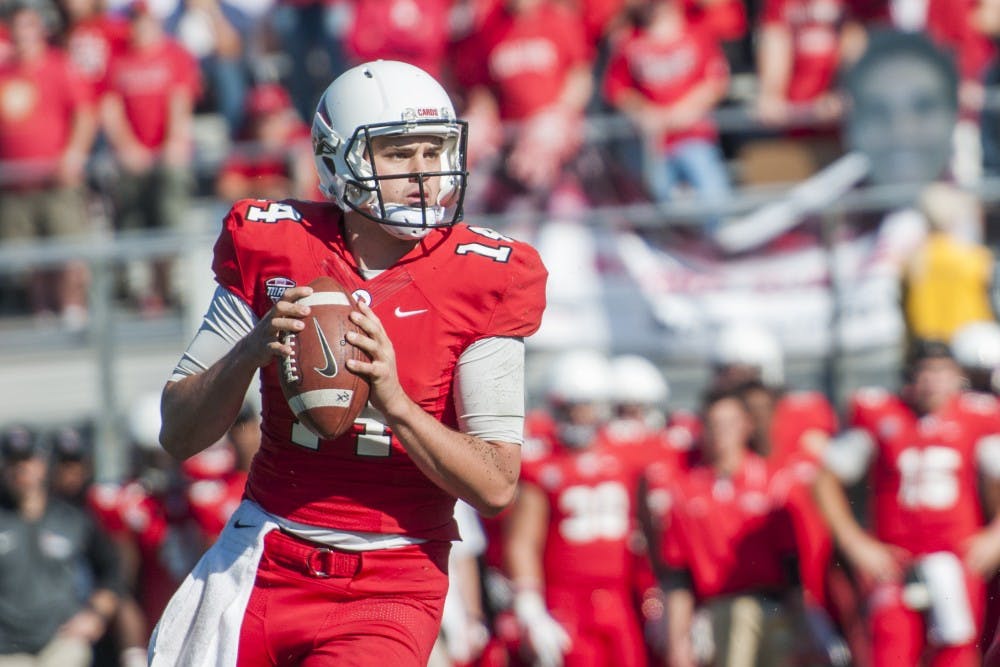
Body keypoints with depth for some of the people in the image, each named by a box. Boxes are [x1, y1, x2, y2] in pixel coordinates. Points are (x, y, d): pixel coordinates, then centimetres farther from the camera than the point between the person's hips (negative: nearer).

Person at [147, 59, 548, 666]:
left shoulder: (483, 279, -6)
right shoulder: (272, 249, -1)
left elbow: (497, 487, -11)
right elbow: (179, 434, 0)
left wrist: (394, 401, -25)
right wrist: (253, 351, -18)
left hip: (390, 591, -2)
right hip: (265, 564, 2)